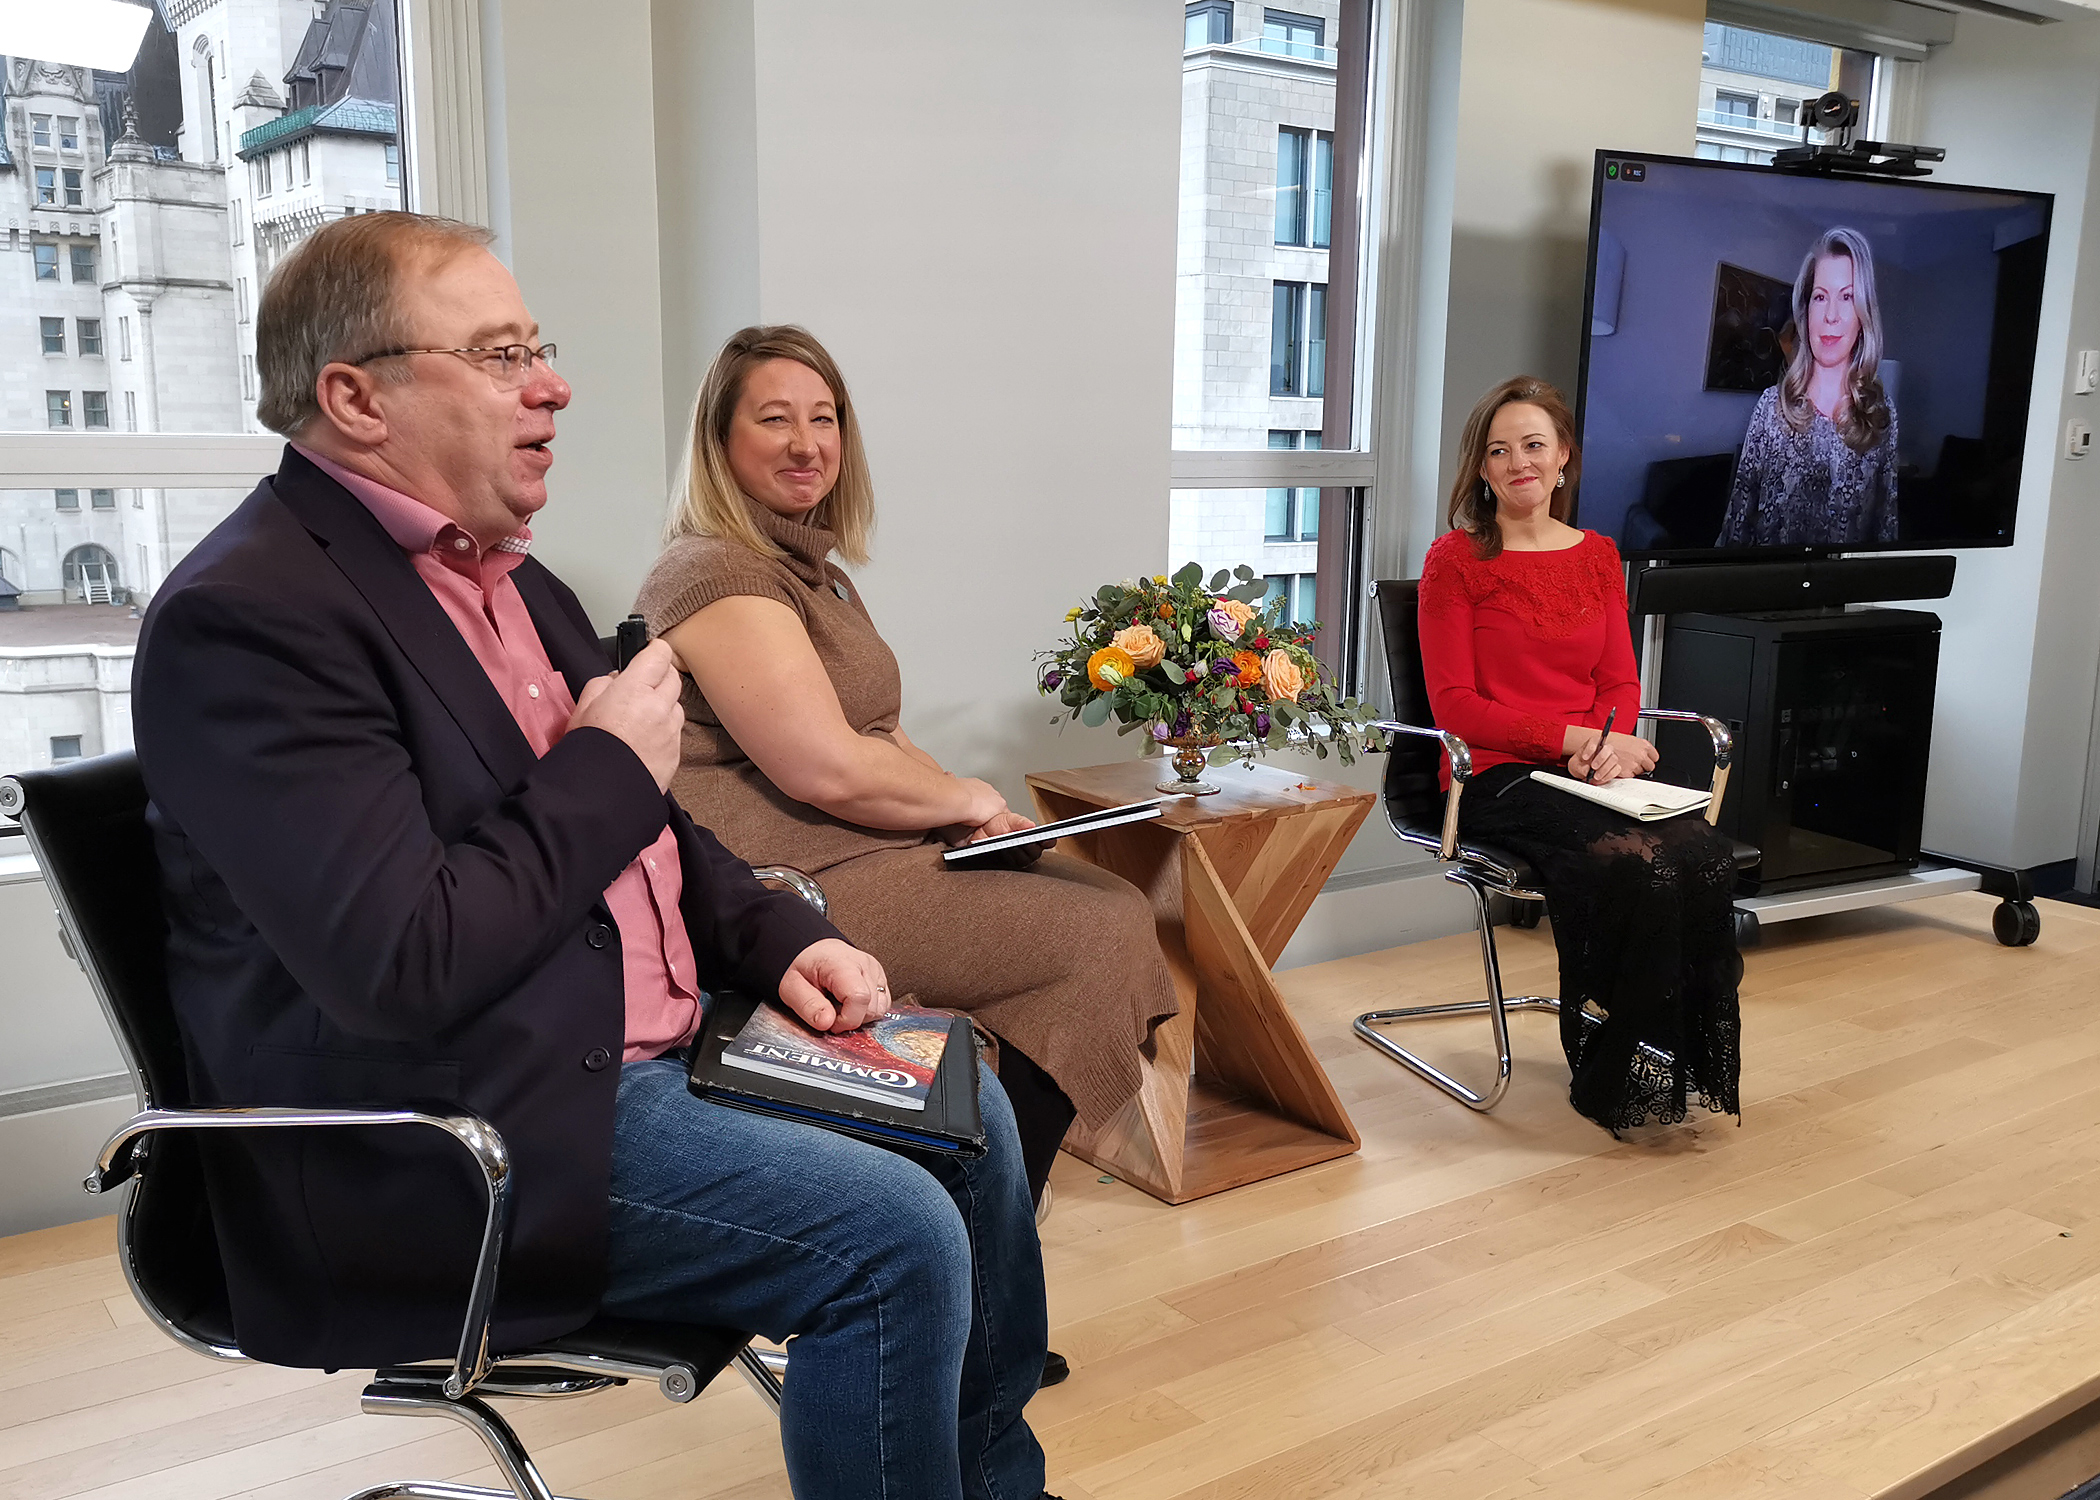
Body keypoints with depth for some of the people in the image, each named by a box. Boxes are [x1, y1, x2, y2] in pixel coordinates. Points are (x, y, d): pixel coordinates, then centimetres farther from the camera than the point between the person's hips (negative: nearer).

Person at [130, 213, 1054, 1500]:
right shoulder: (248, 617, -19)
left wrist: (783, 941, 2)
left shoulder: (506, 576, 11)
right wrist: (609, 768, -15)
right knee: (895, 1235, -21)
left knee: (968, 1114, 11)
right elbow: (406, 970, -27)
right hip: (465, 1138, -10)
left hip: (649, 1044, 10)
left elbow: (644, 831, 19)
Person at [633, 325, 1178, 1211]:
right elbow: (830, 769, -22)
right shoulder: (717, 575, -13)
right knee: (1100, 934, -13)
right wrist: (966, 800, -6)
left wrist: (978, 818, 3)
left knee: (1118, 903, 2)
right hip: (793, 890, -10)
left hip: (864, 858, 10)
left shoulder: (817, 571, 19)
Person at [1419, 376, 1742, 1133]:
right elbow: (1456, 708, -6)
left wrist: (1607, 744, -9)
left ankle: (1693, 1065, -9)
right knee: (1635, 865, -31)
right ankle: (1613, 1079, -13)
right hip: (1497, 779, -5)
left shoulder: (1597, 556, 16)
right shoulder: (1455, 559, 0)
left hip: (1595, 770, 5)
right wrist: (1573, 737, -14)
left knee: (1709, 855, -25)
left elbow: (1621, 683, 14)